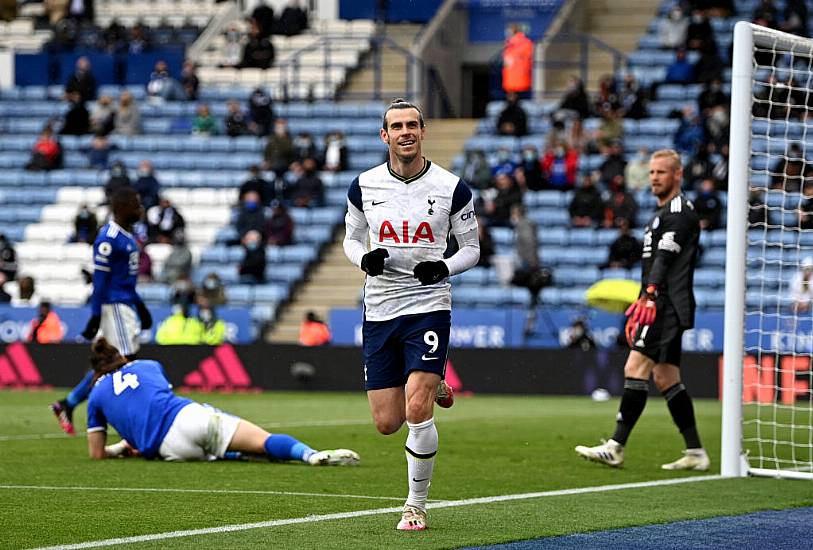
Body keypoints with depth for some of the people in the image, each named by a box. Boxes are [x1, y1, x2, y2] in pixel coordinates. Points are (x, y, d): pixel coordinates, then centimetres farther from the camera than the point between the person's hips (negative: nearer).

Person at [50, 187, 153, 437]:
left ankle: (67, 404, 17)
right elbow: (100, 278, -17)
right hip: (114, 306, -10)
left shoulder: (127, 236, 15)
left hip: (126, 304, 10)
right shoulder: (108, 238, -15)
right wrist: (95, 315, -18)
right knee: (127, 360, -9)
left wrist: (139, 305, 25)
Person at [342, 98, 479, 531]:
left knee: (417, 413, -16)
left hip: (428, 305, -3)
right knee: (387, 424, 3)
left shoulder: (451, 188, -3)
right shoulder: (363, 187, 2)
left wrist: (444, 268, -14)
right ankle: (432, 387, 37)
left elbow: (471, 247, 7)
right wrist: (364, 259, -7)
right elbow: (351, 238, 16)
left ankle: (417, 504, 1)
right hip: (379, 311, 3)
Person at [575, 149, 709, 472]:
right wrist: (639, 310, 28)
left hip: (667, 305, -11)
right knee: (665, 378, 9)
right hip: (662, 307, 11)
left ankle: (616, 447, -19)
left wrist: (648, 297, -28)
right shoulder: (663, 213, 24)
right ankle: (695, 453, 9)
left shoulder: (679, 210, -8)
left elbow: (664, 258, -20)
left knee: (636, 368, -15)